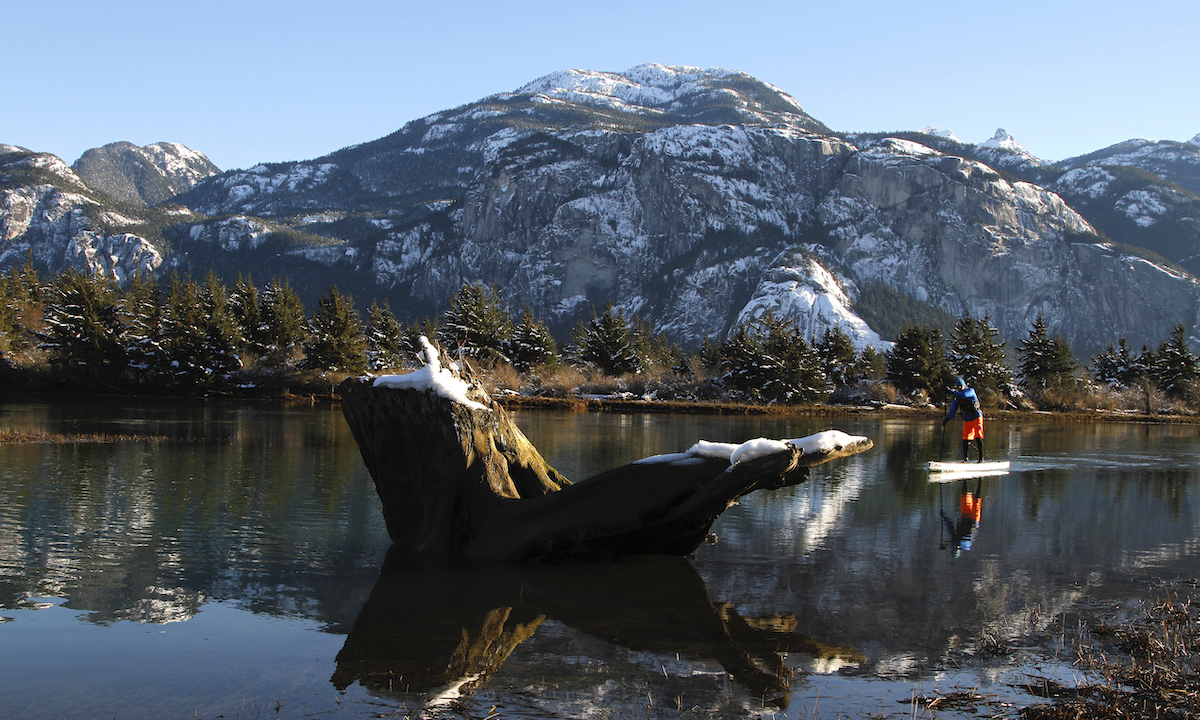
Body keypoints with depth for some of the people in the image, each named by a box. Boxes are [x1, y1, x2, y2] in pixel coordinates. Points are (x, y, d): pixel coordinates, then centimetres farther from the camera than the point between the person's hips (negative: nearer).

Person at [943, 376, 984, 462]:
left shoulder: (971, 391, -8)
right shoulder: (957, 397, 8)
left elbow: (963, 395, -29)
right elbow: (953, 409, 10)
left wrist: (952, 392, -23)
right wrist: (946, 419, 3)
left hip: (976, 417, -5)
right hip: (967, 419, 5)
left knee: (978, 437, -8)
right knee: (966, 439, -3)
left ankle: (981, 458, -4)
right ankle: (966, 458, 3)